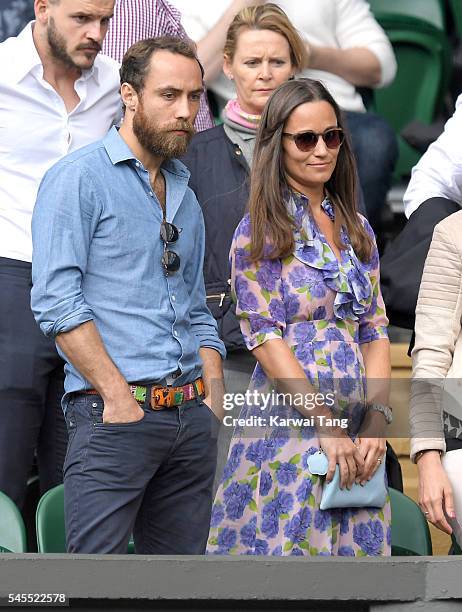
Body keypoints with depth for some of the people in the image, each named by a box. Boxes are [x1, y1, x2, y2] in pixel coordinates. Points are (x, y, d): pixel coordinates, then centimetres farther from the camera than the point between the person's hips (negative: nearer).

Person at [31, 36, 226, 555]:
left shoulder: (186, 197, 21)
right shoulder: (79, 178, -3)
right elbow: (56, 301, -12)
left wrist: (212, 404, 10)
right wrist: (120, 395, -15)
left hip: (191, 416, 7)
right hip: (114, 414, -7)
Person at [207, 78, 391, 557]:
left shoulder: (357, 231, 14)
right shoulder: (258, 232, -2)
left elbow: (375, 333, 11)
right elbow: (265, 339, -10)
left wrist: (375, 421, -4)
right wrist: (326, 425, -16)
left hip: (355, 433, 5)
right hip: (288, 424, -5)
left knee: (357, 548, 4)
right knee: (288, 543, -6)